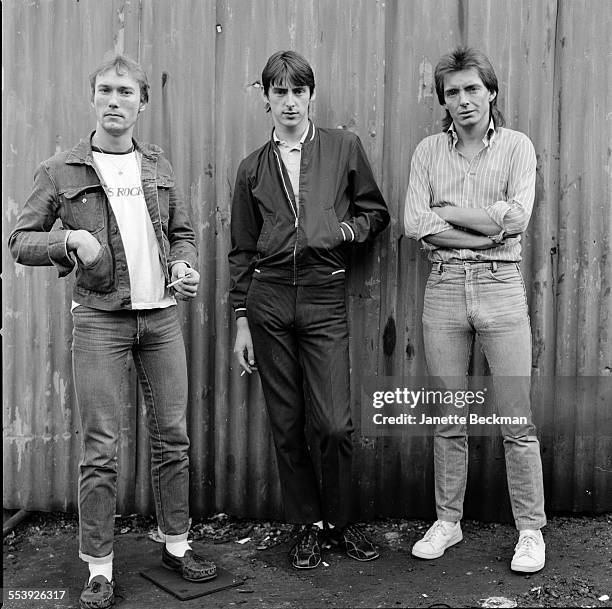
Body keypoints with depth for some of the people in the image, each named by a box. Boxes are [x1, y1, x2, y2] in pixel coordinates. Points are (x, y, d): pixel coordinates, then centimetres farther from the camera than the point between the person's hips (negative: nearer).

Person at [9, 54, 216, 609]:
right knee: (101, 448, -1)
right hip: (100, 319, -3)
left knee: (173, 436, 9)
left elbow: (182, 232, 20)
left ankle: (176, 545, 25)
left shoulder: (157, 166, 11)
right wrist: (69, 239, -15)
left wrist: (185, 267, 0)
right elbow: (20, 241, 3)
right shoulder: (60, 172, 1)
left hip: (162, 315, 4)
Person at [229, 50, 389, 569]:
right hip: (268, 298, 2)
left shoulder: (344, 147, 8)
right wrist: (241, 319, 8)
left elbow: (376, 212, 14)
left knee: (335, 424, -6)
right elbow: (242, 249, 13)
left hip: (325, 298, -2)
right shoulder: (253, 168, 12)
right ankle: (308, 525, 21)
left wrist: (344, 229, -7)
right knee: (287, 425, 6)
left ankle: (341, 521, 17)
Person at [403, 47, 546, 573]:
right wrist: (485, 231, -11)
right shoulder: (428, 151, 9)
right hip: (444, 288, 2)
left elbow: (516, 217, -11)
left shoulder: (516, 146, 4)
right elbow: (414, 223, -5)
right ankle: (448, 521, 25)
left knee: (517, 421, 1)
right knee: (448, 420, 10)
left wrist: (448, 210, -7)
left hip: (500, 287, -2)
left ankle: (531, 529, 17)